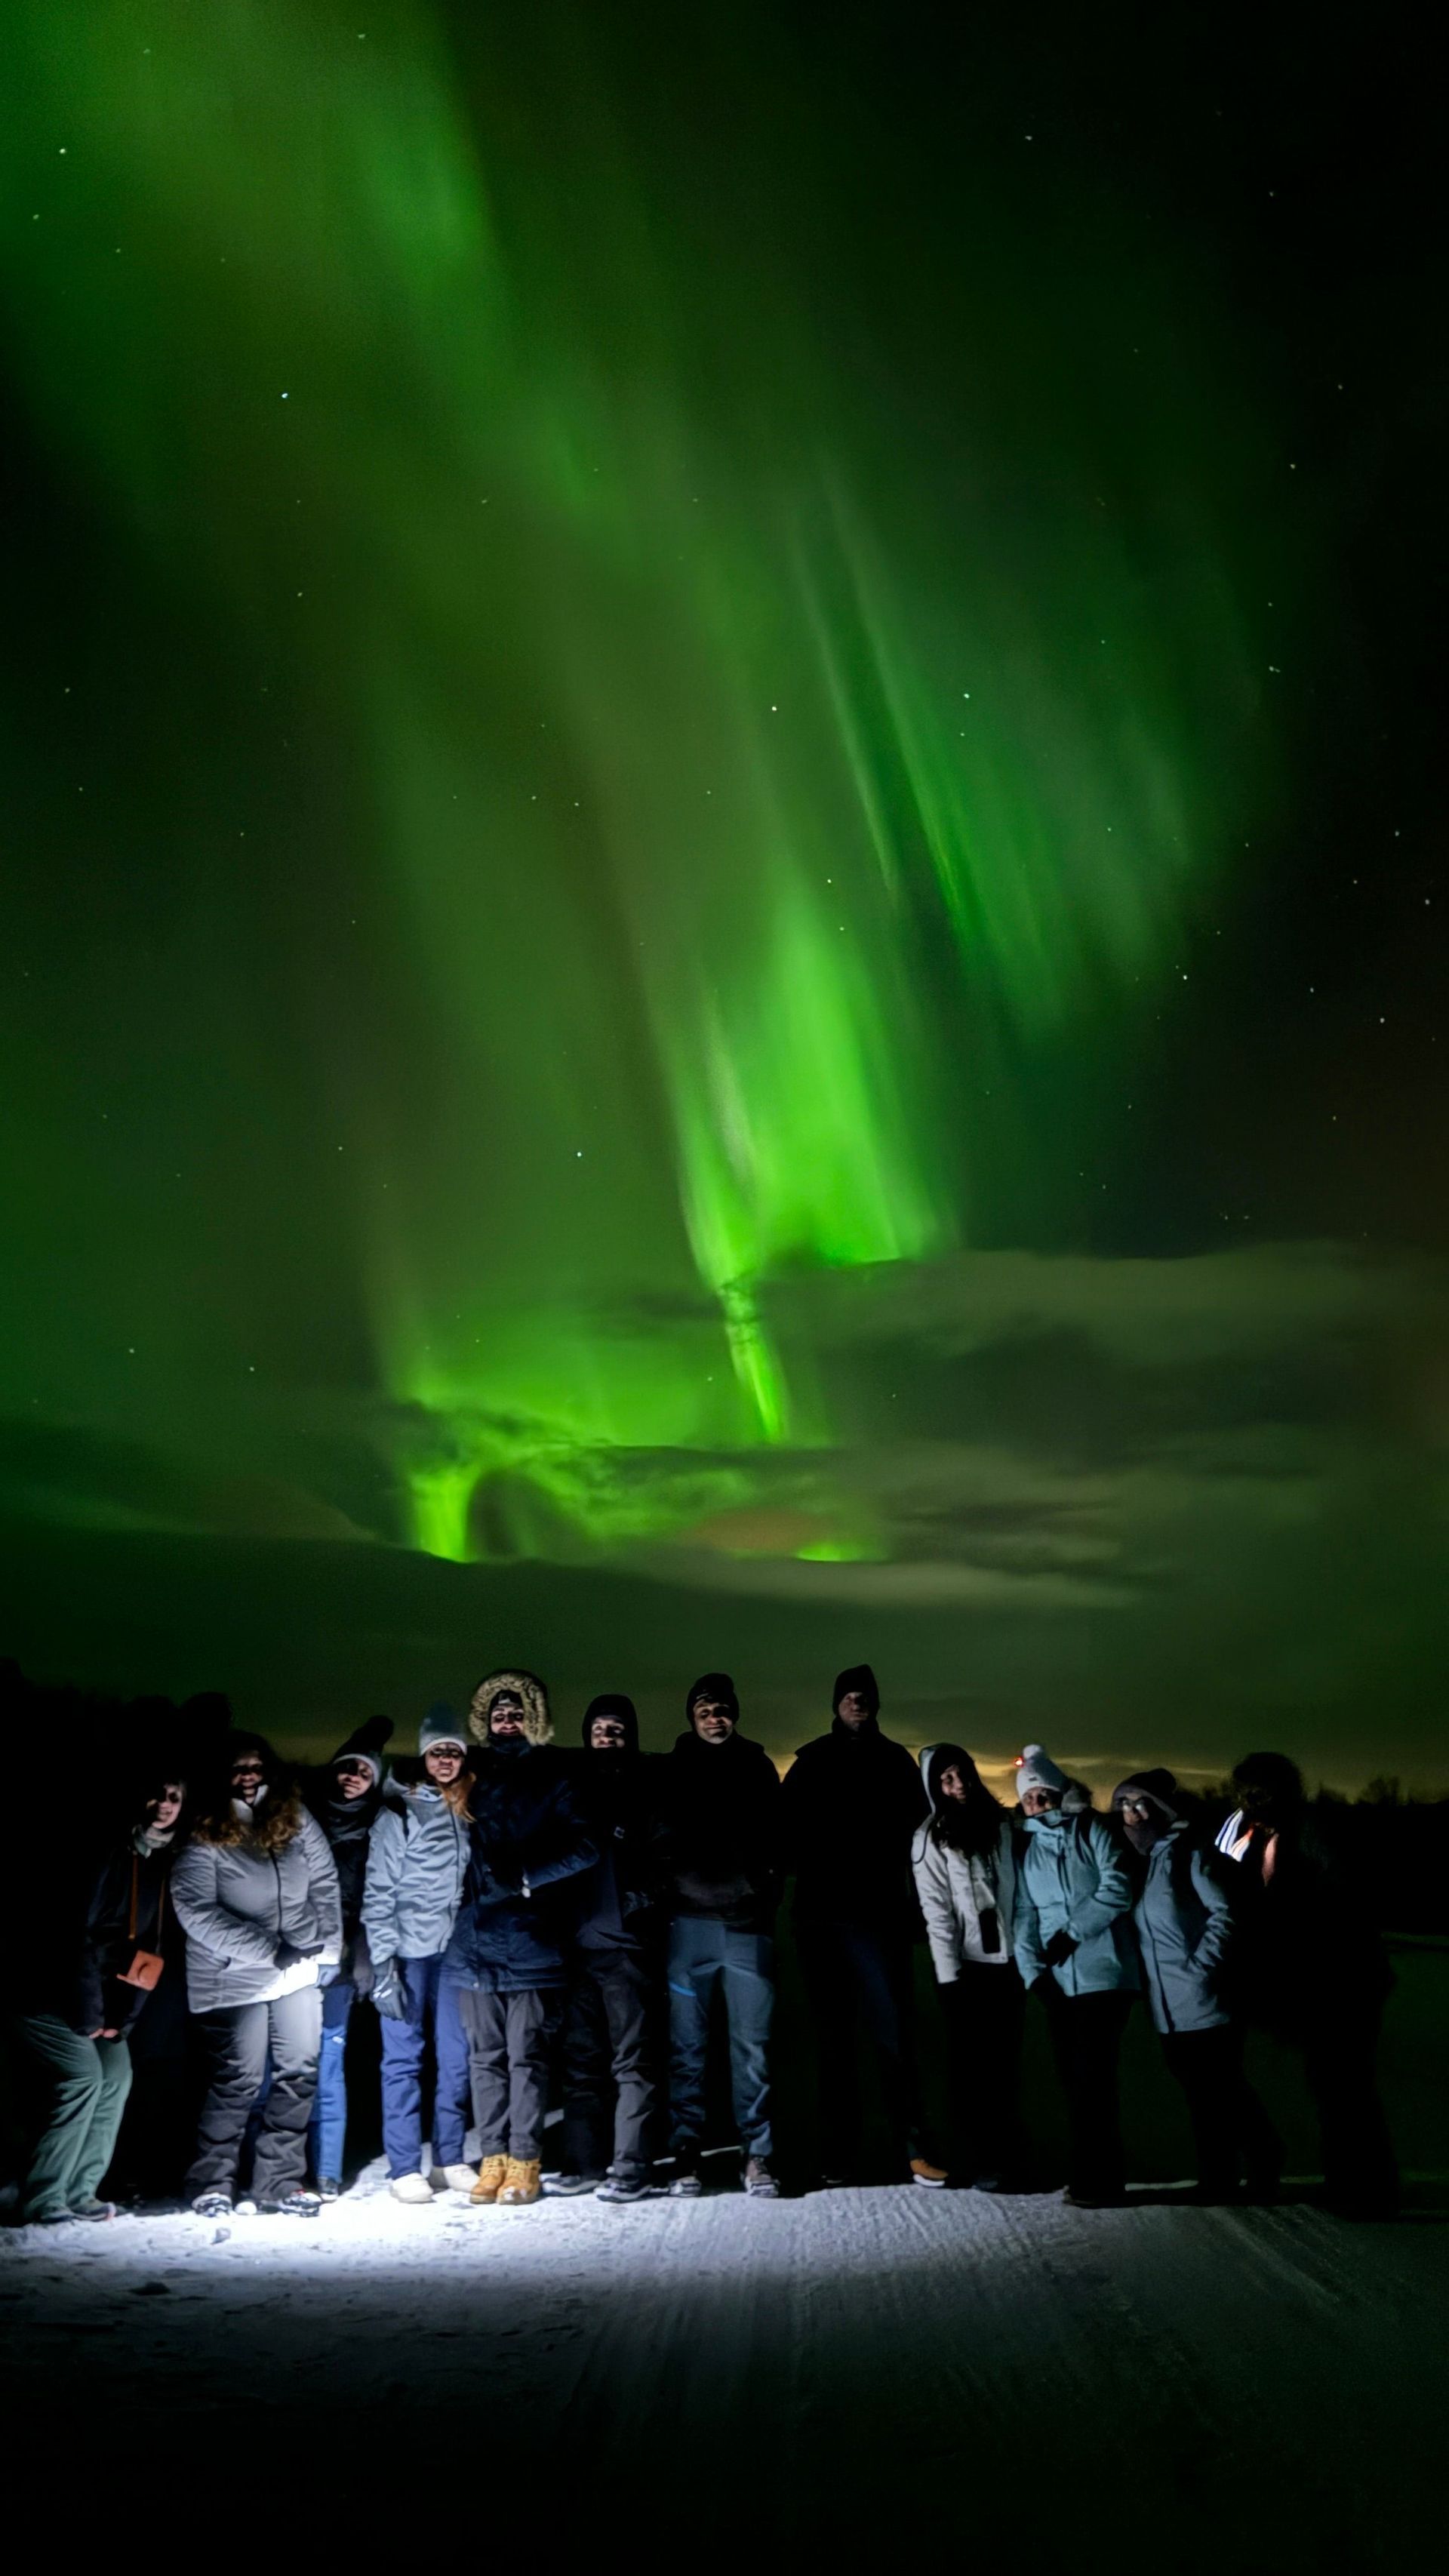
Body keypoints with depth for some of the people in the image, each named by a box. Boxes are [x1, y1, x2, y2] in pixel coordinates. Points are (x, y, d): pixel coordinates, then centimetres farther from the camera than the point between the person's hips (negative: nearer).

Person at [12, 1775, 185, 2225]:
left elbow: (153, 1952, 5)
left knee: (117, 2074, 0)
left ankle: (79, 2193, 9)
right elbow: (81, 1935, -20)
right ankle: (41, 2201, -8)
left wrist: (123, 2019, -3)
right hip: (48, 1996, -8)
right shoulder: (113, 1854, -18)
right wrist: (88, 2017, -18)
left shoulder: (164, 1863, 4)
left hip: (95, 1999, 8)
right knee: (84, 2076, -16)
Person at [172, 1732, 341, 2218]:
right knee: (239, 2080, -1)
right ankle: (212, 2184, 16)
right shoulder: (203, 1835, -10)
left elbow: (325, 1885, 10)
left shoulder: (296, 1820, 5)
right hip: (236, 1976, -5)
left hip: (299, 1970, 5)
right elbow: (196, 1912, -16)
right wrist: (268, 1949, -19)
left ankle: (280, 2181, 18)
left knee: (299, 2072, 6)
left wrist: (327, 1946, 1)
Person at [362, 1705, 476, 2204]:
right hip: (409, 1952, -4)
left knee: (457, 2058, 6)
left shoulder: (471, 1813, 11)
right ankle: (404, 2168, 8)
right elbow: (378, 1891, -5)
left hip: (457, 1951, 4)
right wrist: (383, 1960, -12)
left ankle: (450, 2160, 18)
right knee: (403, 2056, 0)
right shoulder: (398, 1812, -2)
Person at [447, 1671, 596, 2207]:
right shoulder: (474, 1779, 14)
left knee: (526, 2055, -1)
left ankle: (524, 2161, 6)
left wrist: (526, 1878, -11)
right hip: (475, 1938, 4)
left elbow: (585, 1848, -6)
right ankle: (493, 2156, 15)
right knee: (485, 2056, 7)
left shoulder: (550, 1778, 3)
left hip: (530, 1940, -3)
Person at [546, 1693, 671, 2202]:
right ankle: (583, 2165, 17)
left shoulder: (647, 1790, 3)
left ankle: (631, 2169, 2)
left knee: (632, 2061, -2)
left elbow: (665, 1859, -6)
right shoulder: (574, 1788, 16)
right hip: (579, 1944, 5)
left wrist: (641, 1904, -17)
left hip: (626, 1946, -5)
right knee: (581, 2060, 9)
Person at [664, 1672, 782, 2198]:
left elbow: (775, 1837, 13)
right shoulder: (674, 1770, 10)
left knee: (753, 2045, 0)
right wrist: (666, 1895, -3)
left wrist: (768, 1891, 0)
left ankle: (757, 2155, 6)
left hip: (748, 1922, 0)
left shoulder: (757, 1766, 12)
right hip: (689, 1921, 0)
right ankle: (686, 2155, 7)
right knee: (687, 2045, 1)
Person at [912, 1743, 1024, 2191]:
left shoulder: (1001, 1824, 9)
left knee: (1006, 2062, 8)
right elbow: (937, 1912, -8)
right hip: (966, 1966, -4)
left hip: (1008, 1960, 4)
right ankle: (975, 2164, 6)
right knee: (971, 2065, 0)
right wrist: (949, 1975, -15)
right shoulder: (931, 1838, -3)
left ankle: (1008, 2159, 16)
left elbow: (1019, 1889, 11)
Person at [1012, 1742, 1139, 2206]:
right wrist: (1033, 1969, -7)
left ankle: (1096, 2176, -2)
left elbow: (1117, 1889, -8)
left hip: (1103, 1973, -5)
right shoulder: (1025, 1848, 14)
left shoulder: (1091, 1831, 2)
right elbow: (1024, 1914, 7)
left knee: (1092, 2076, -9)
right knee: (1073, 2078, 7)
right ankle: (1102, 2171, 18)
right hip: (1057, 1982, 5)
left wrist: (1072, 1932, -12)